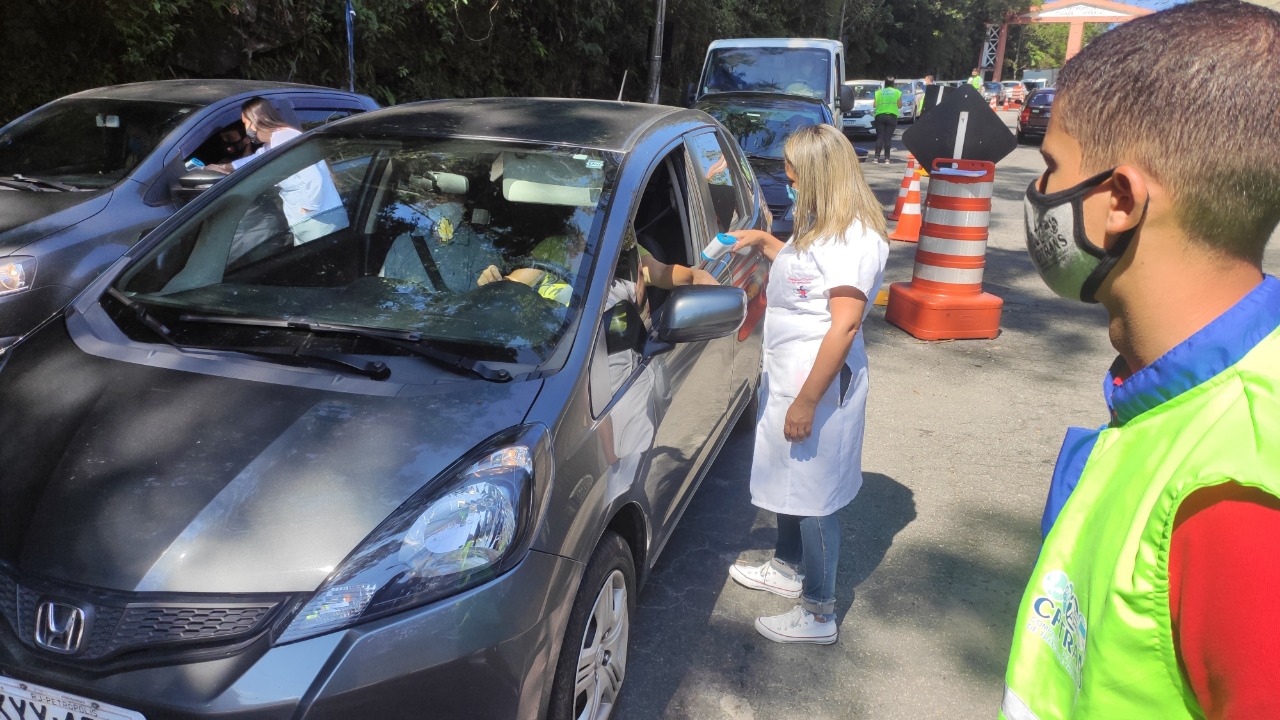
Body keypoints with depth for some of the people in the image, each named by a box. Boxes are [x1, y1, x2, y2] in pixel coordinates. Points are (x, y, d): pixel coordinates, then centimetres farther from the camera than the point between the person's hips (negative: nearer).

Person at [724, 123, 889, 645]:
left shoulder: (854, 238, -22)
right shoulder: (820, 226, 9)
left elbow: (845, 326, -26)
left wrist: (807, 401, -25)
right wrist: (764, 242, 19)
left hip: (820, 384, -10)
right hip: (785, 375, 10)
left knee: (814, 495, 1)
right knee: (787, 479, 23)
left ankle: (818, 616, 15)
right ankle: (788, 568, 44)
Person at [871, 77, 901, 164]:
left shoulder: (878, 92, 6)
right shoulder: (897, 92, 4)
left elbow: (875, 105, 6)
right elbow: (899, 106, 4)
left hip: (880, 116, 1)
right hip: (892, 116, -1)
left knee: (879, 137, 3)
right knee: (888, 138, 0)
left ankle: (877, 157, -3)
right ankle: (887, 158, -3)